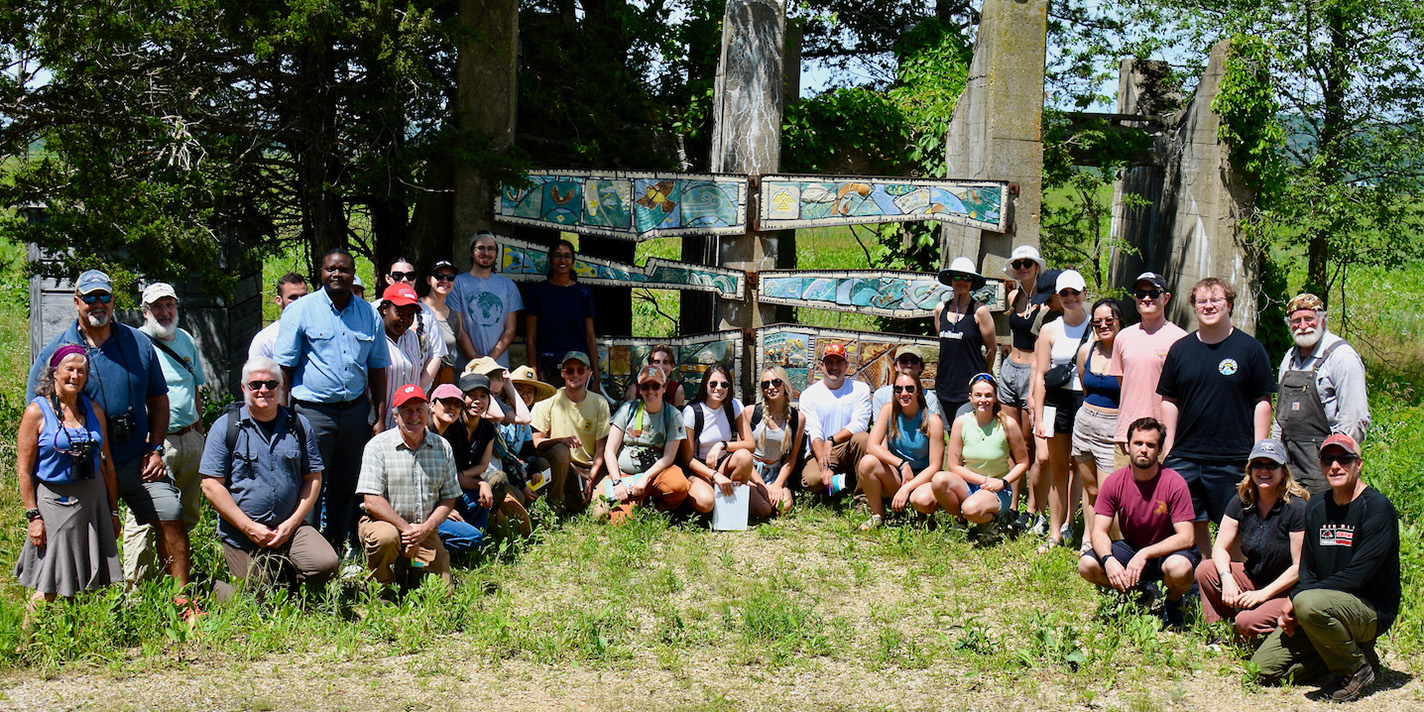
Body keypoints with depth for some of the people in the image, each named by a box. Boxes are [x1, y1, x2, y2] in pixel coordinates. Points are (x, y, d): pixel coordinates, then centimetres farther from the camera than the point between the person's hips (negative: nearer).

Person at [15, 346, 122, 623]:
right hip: (54, 502, -4)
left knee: (93, 585, 6)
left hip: (93, 499, 5)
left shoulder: (93, 410, 8)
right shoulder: (37, 411, -5)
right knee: (48, 590, -3)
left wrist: (113, 511, 11)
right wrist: (33, 516, -11)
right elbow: (24, 470, -6)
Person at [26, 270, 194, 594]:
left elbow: (158, 400, 14)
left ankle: (182, 600, 7)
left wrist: (155, 450, 1)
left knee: (171, 519, -5)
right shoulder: (54, 352, -1)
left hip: (137, 462, 2)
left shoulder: (138, 344, 6)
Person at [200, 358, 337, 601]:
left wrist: (292, 523, -6)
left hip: (290, 527, 3)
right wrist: (249, 527, -12)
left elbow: (313, 478, 7)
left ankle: (287, 583, 11)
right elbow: (211, 485, -6)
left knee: (325, 565, -22)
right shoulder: (226, 427, -2)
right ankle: (218, 588, 28)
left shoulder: (299, 426, 7)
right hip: (241, 534, -2)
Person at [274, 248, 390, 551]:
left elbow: (378, 367, 15)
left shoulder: (369, 314, 10)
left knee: (347, 486, 10)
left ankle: (338, 546, 22)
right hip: (313, 411, -4)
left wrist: (380, 418, 10)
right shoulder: (300, 311, -2)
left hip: (356, 410, 4)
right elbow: (283, 368, -3)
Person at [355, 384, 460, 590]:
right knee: (386, 536, -39)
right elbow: (372, 502, -14)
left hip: (425, 531, 4)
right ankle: (379, 589, -9)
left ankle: (404, 569, 24)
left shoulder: (442, 448, 5)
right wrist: (406, 528, -21)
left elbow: (448, 498, 5)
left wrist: (426, 528, -13)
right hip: (382, 521, -3)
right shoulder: (378, 446, -7)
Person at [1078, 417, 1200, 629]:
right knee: (1086, 565, -22)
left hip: (1167, 551, -3)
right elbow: (1099, 532, -11)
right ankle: (1137, 592, 8)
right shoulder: (1114, 483, -10)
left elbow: (1185, 537, -22)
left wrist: (1145, 554, -34)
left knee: (1178, 568, -39)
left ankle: (1173, 602, 0)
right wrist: (1108, 559, -33)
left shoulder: (1174, 483, -19)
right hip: (1130, 547, 3)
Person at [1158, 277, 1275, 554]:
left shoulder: (1250, 348, 2)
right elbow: (1169, 402, 13)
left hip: (1234, 459, -3)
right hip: (1184, 457, 3)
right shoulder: (1179, 349, 9)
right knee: (1193, 526, 5)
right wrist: (1167, 452, 7)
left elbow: (1262, 403, 2)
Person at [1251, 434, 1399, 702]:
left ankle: (1357, 668, -13)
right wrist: (1292, 607, -8)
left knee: (1309, 603, -38)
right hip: (1329, 605, 7)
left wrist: (1297, 599, -20)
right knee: (1263, 667, -5)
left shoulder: (1378, 509, -13)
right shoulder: (1316, 509, 10)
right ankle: (1352, 650, 10)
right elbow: (1307, 571, 13)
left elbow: (1356, 576, -20)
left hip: (1373, 609, -7)